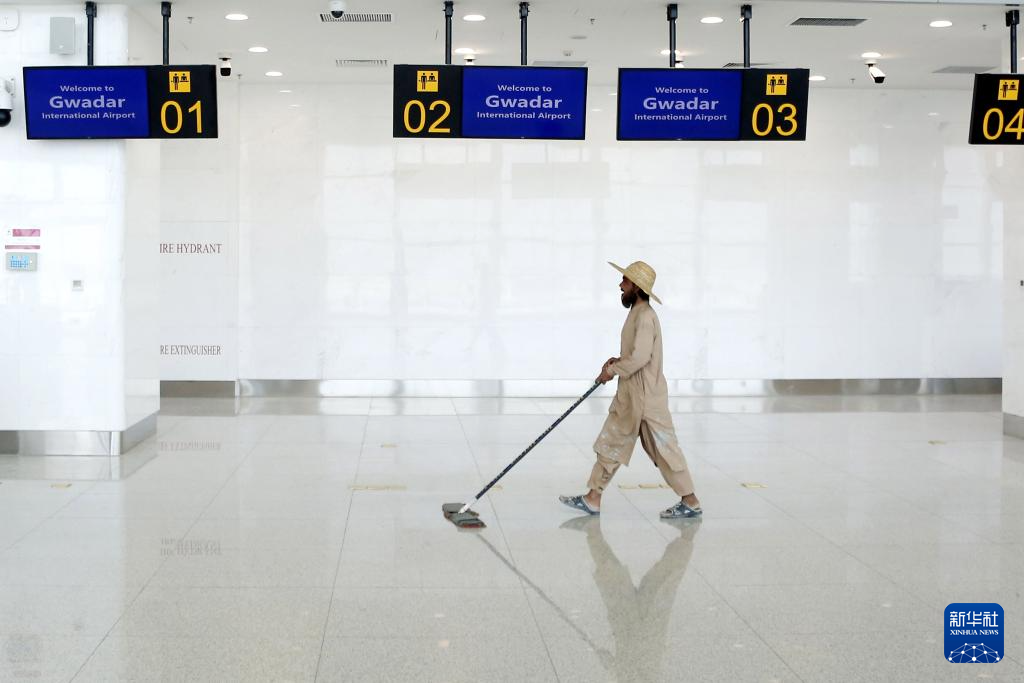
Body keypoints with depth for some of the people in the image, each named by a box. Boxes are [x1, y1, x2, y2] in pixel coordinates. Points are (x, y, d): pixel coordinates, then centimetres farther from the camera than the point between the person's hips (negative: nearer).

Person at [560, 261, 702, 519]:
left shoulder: (645, 316, -18)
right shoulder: (637, 313, 14)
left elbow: (640, 356, -28)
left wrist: (614, 370, -16)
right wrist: (618, 360, 9)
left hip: (645, 396, -10)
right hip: (630, 394, 10)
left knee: (664, 447, -2)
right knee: (610, 443, 10)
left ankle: (690, 502, 7)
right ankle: (593, 498, 15)